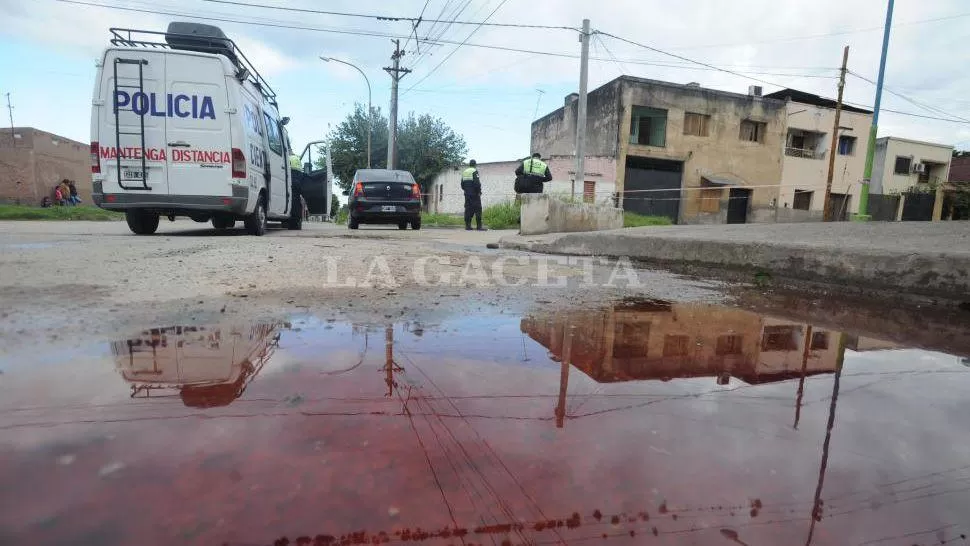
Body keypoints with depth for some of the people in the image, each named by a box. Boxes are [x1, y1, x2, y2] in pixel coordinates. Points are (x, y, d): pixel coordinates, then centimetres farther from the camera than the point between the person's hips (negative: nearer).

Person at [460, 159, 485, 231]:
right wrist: (479, 191, -9)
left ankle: (467, 225, 6)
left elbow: (462, 184, 18)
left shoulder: (464, 172, 15)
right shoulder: (474, 171, -8)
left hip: (467, 194, 7)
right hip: (474, 194, -7)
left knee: (468, 209, 8)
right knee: (477, 209, -6)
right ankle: (479, 226, -10)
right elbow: (477, 183, -18)